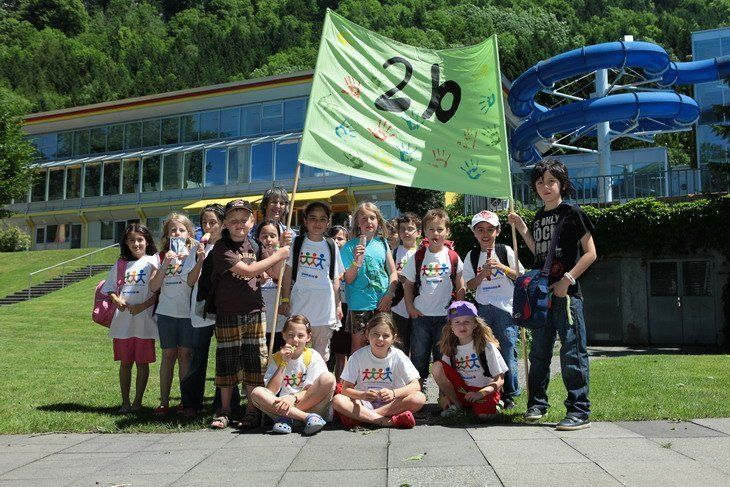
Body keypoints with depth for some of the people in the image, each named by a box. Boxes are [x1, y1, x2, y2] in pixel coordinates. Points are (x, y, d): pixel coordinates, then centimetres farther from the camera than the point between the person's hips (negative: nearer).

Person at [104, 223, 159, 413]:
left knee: (142, 362, 3)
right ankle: (125, 402, 17)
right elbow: (110, 289, 16)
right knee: (125, 362, 9)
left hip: (144, 321, -4)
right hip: (122, 321, 4)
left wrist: (142, 306, -16)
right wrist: (117, 300, -5)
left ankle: (137, 401, 13)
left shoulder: (153, 262, -1)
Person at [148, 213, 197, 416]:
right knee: (168, 355, 4)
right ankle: (164, 402, 9)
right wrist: (166, 264, -11)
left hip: (188, 312, -2)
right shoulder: (161, 256, 8)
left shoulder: (194, 254, 3)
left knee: (185, 355, 1)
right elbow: (153, 287, 0)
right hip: (166, 312, 2)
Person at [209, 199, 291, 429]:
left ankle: (251, 411, 14)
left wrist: (283, 246, 0)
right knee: (227, 362, 6)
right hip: (228, 314, -4)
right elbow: (247, 271, -20)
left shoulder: (253, 245, 9)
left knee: (254, 363, 5)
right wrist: (277, 255, -13)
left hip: (254, 312, 4)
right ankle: (225, 411, 20)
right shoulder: (221, 248, -10)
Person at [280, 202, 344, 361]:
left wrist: (338, 305, 6)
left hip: (324, 307, 1)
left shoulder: (332, 246, 6)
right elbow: (287, 273, 3)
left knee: (321, 352, 11)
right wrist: (285, 300, -1)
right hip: (299, 305, -1)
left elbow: (335, 278, 9)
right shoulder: (296, 243, 1)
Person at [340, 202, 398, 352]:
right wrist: (356, 262, -22)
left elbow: (393, 273, 8)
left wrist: (389, 295, -5)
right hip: (359, 304, -3)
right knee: (358, 343, 4)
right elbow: (348, 280, -5)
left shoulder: (382, 243, 5)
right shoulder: (350, 246, -5)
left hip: (382, 303, 3)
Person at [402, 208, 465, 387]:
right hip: (421, 315, 1)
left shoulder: (453, 257, 0)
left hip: (446, 315, 0)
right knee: (419, 356, 7)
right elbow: (408, 285, 6)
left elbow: (459, 286, 6)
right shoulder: (418, 257, 1)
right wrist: (410, 307, -3)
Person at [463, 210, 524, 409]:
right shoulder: (472, 256, 7)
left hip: (505, 307, -2)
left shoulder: (506, 251, 2)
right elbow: (470, 285, 5)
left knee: (507, 351, -3)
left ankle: (509, 394, 9)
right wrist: (484, 272, -10)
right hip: (483, 308, 2)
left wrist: (501, 266, -11)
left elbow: (521, 276, 3)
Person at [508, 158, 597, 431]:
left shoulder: (572, 213, -5)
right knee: (539, 352, 14)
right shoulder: (539, 217, 14)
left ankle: (580, 412, 3)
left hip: (566, 293, -7)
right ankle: (537, 404, 26)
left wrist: (567, 279, -15)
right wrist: (522, 229, 11)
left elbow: (590, 253, -8)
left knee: (572, 353, -4)